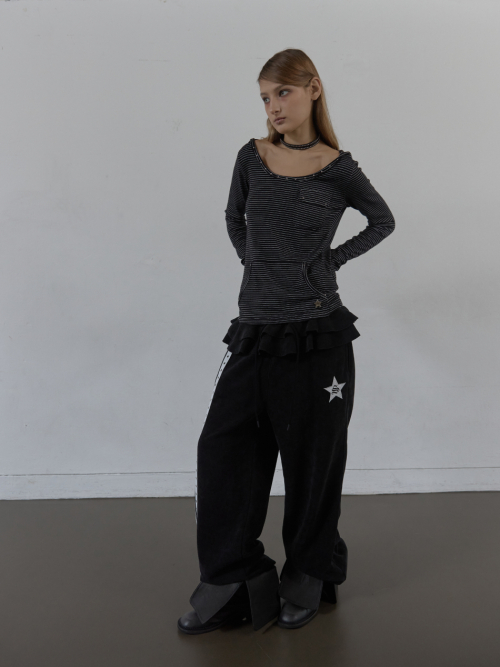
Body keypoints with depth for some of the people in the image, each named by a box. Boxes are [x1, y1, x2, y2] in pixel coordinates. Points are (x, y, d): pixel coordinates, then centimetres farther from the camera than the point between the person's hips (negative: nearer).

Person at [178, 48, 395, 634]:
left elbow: (382, 221, 13)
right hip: (255, 334, 3)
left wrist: (332, 259, 3)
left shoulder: (338, 169, -3)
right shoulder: (252, 158, 5)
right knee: (221, 450, 1)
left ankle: (309, 578, 28)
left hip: (318, 337, -3)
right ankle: (231, 583, 16)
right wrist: (257, 263, 10)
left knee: (311, 460, 7)